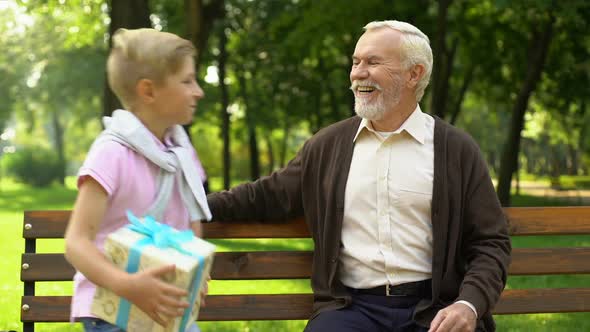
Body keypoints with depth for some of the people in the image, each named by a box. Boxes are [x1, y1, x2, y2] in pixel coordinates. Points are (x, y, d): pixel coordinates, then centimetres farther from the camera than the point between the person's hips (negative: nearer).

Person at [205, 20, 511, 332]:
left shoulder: (457, 150, 5)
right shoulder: (328, 144, 12)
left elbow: (490, 243, 5)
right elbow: (266, 196, 21)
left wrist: (469, 305, -12)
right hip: (351, 306, 1)